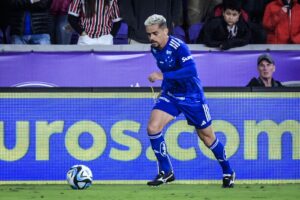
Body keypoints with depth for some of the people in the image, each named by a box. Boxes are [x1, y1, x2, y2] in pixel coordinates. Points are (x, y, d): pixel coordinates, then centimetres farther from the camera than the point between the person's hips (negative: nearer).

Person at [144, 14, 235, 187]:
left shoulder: (178, 47, -25)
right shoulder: (154, 49, -2)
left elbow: (191, 70, -38)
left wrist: (164, 76, -40)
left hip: (192, 96, -6)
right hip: (170, 95, 6)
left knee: (207, 136, 6)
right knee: (153, 128, -15)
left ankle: (228, 172, 26)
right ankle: (166, 172, -4)